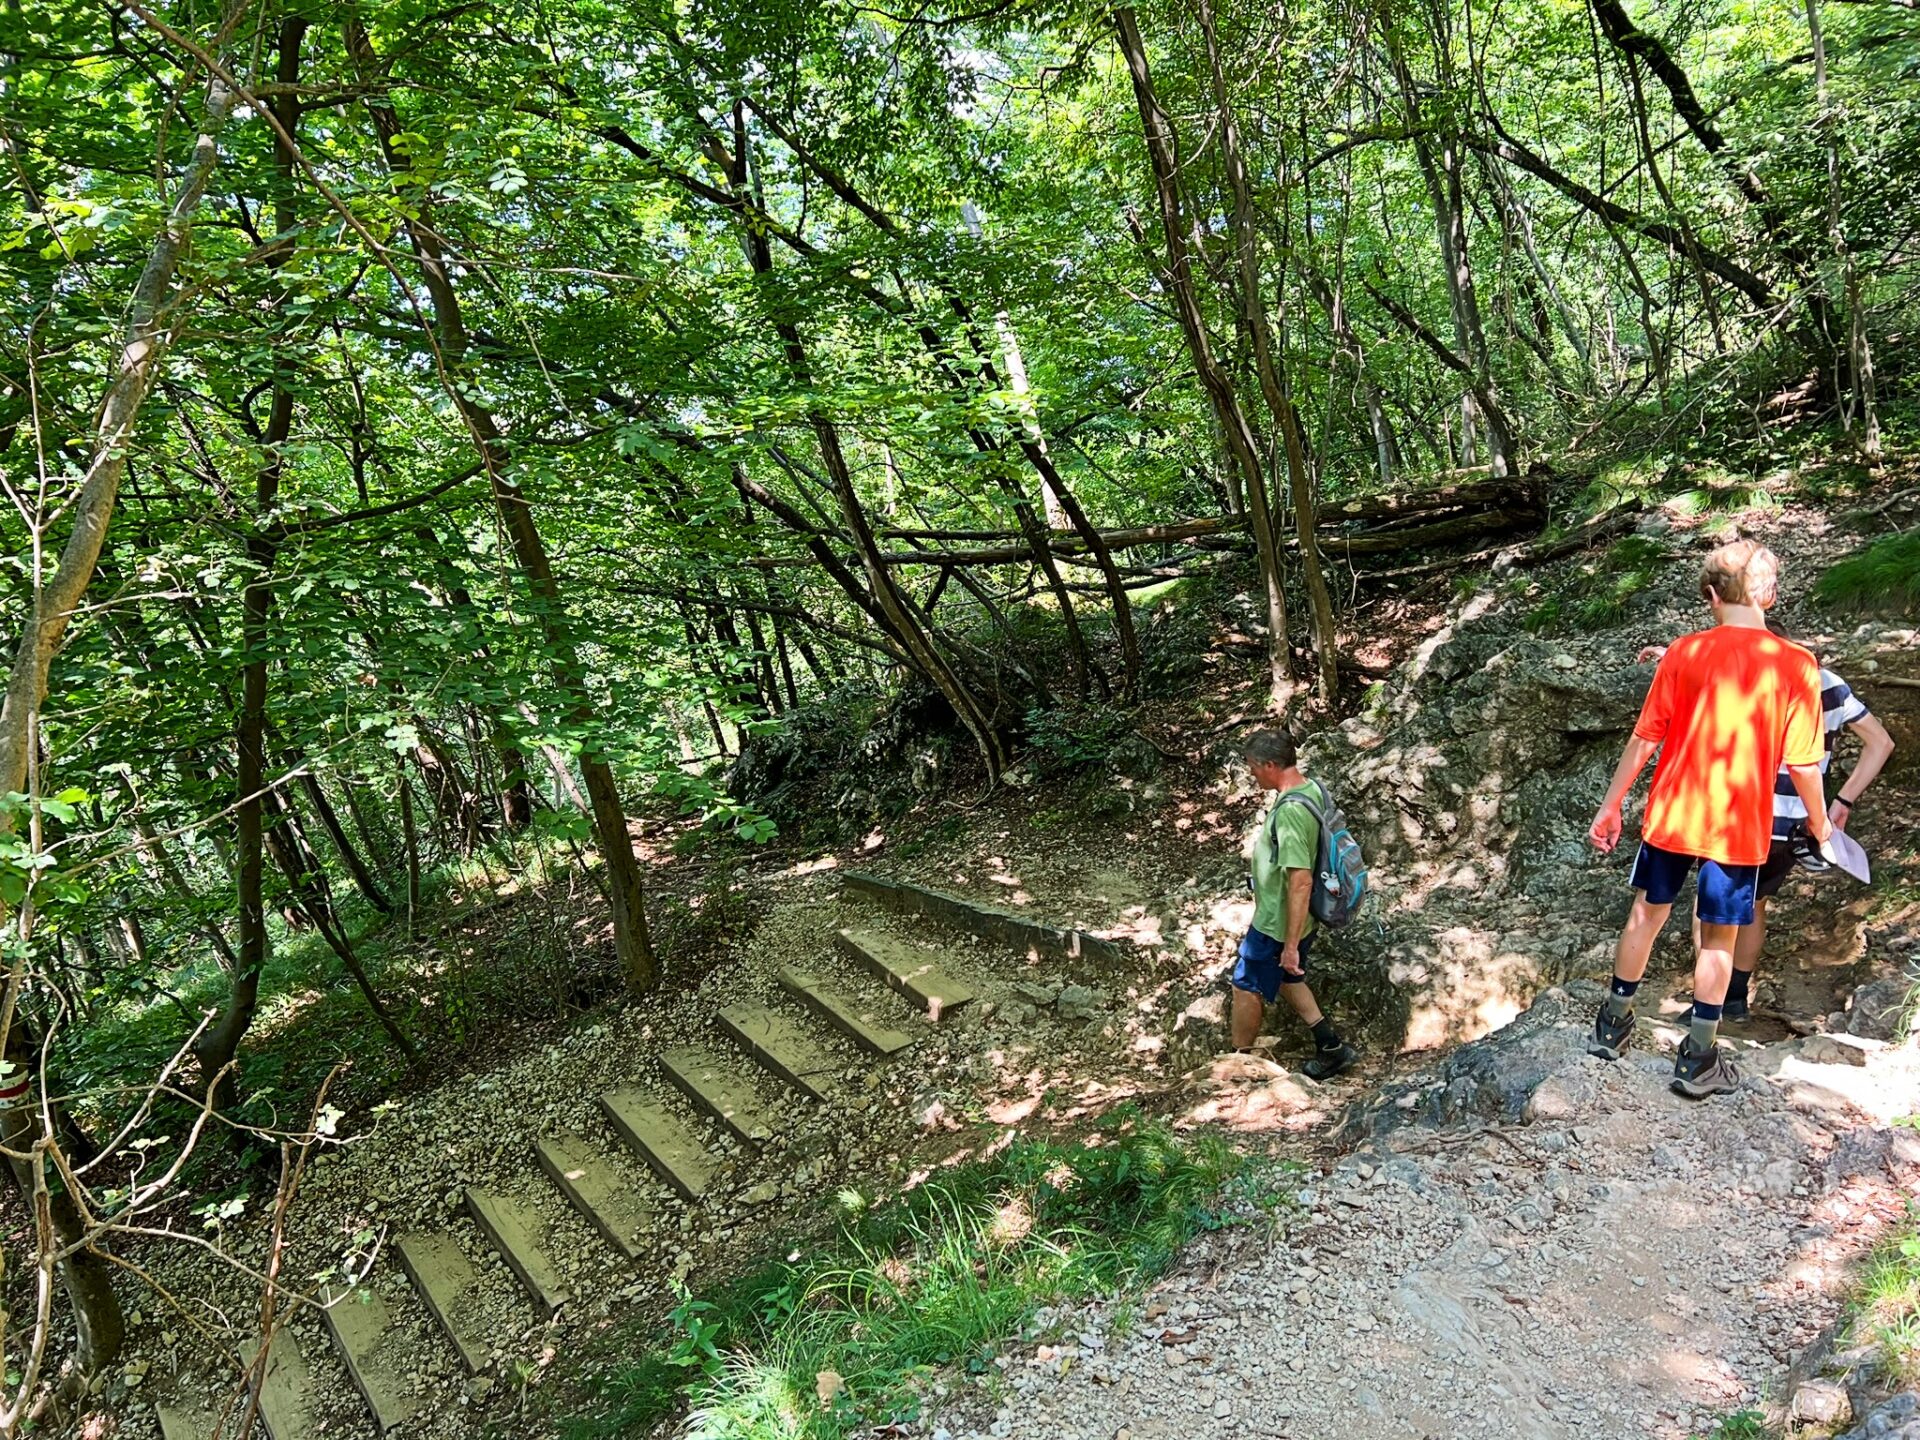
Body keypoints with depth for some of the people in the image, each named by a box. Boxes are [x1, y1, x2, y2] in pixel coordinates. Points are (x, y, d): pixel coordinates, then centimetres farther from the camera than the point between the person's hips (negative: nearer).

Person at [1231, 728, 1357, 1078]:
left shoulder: (1290, 811, -32)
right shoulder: (1310, 787, -3)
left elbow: (1301, 882, -32)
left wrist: (1291, 945, -26)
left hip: (1277, 924, -9)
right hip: (1292, 919, 9)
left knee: (1246, 987, 11)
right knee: (1286, 979, 26)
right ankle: (1331, 1046, 32)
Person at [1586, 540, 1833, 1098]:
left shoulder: (1685, 653, -7)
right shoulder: (1796, 665, -10)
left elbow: (1645, 739, -4)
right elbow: (1802, 765, -7)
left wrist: (1611, 805, 6)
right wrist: (1819, 823, 10)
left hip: (1670, 816, 1)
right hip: (1740, 827, -1)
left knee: (1647, 913, 17)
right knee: (1718, 937, 10)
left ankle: (1613, 1026, 29)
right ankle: (1697, 1061, 19)